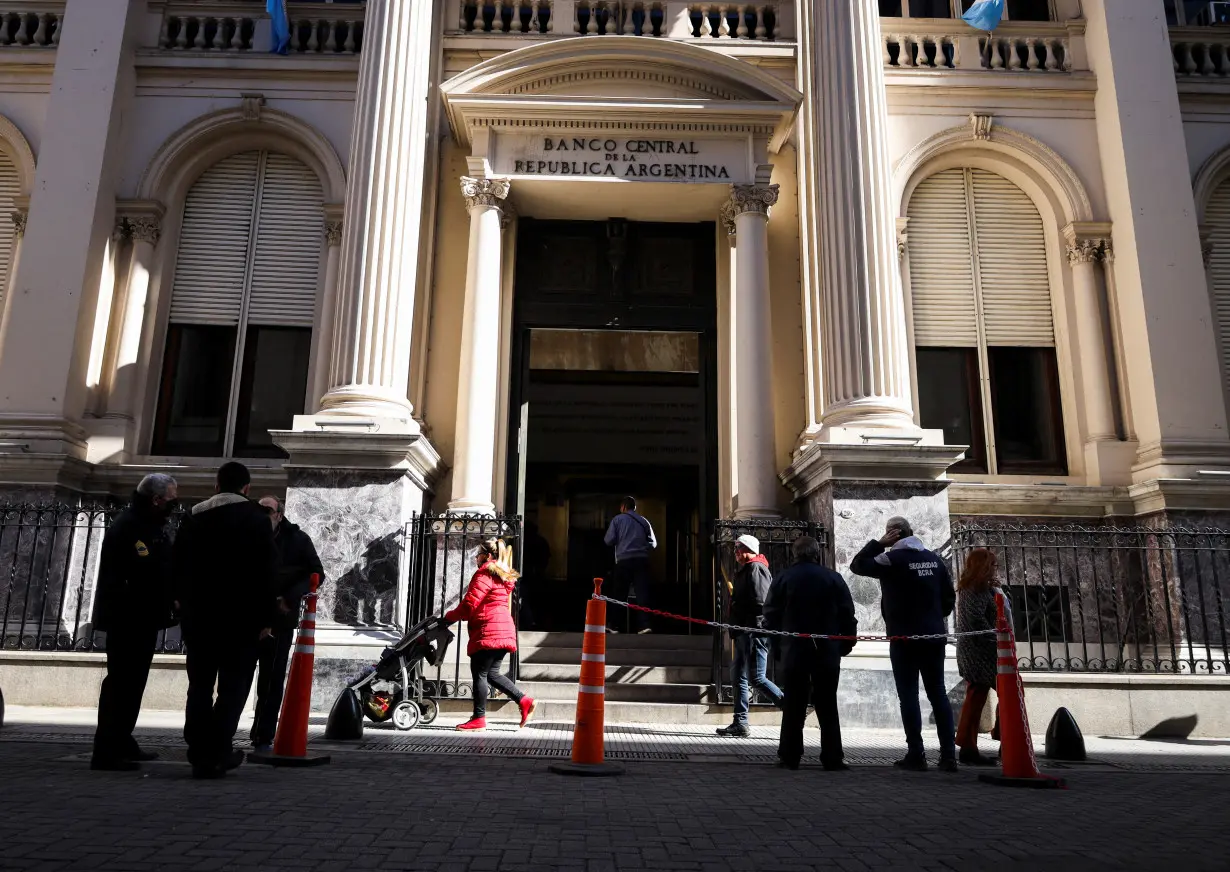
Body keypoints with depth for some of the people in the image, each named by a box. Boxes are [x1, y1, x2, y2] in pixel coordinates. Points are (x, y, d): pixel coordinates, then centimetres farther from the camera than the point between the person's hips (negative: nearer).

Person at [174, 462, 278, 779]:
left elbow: (179, 567, 11)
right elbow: (267, 571, -9)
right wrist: (267, 618, -6)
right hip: (241, 617, -4)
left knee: (200, 685, 10)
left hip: (199, 615, 4)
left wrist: (188, 604, 16)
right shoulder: (256, 518, -4)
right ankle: (216, 754, -3)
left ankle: (199, 754, 9)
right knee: (233, 686, 2)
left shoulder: (193, 518, 10)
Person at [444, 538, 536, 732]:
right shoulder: (503, 575, 22)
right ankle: (524, 701, 8)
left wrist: (449, 616, 0)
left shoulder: (485, 573, -8)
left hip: (488, 632, -10)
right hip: (503, 631, 10)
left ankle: (478, 719, 1)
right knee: (492, 673, 14)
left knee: (479, 674, -3)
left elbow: (469, 604, -14)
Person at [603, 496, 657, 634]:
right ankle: (644, 625, -15)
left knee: (620, 594, 9)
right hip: (641, 560, 2)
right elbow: (653, 543, 12)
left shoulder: (617, 519, 3)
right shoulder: (644, 521, 12)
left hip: (624, 560, -2)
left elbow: (608, 540, -2)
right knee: (642, 592, -4)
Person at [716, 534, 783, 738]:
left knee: (756, 678, -8)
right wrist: (736, 632, 17)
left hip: (754, 634, -10)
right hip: (743, 634, 10)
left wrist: (755, 630, -21)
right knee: (738, 677, 10)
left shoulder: (756, 568, -10)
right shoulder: (743, 571, 21)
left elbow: (760, 602, -19)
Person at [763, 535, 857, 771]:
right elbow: (848, 615, -1)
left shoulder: (784, 579, -2)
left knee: (793, 706, 6)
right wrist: (847, 643, 9)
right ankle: (832, 758, 9)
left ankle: (789, 756, 8)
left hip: (794, 651, 0)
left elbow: (771, 614, -2)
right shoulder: (834, 578, -1)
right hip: (828, 653, 1)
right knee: (827, 706, 8)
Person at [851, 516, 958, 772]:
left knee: (908, 695, 0)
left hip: (904, 638, -5)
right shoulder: (933, 558, 7)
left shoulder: (893, 559, -11)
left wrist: (879, 543, -3)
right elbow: (950, 596, 11)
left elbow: (857, 566, -4)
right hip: (934, 637, 5)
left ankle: (916, 755, -1)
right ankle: (949, 755, 9)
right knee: (938, 694, 9)